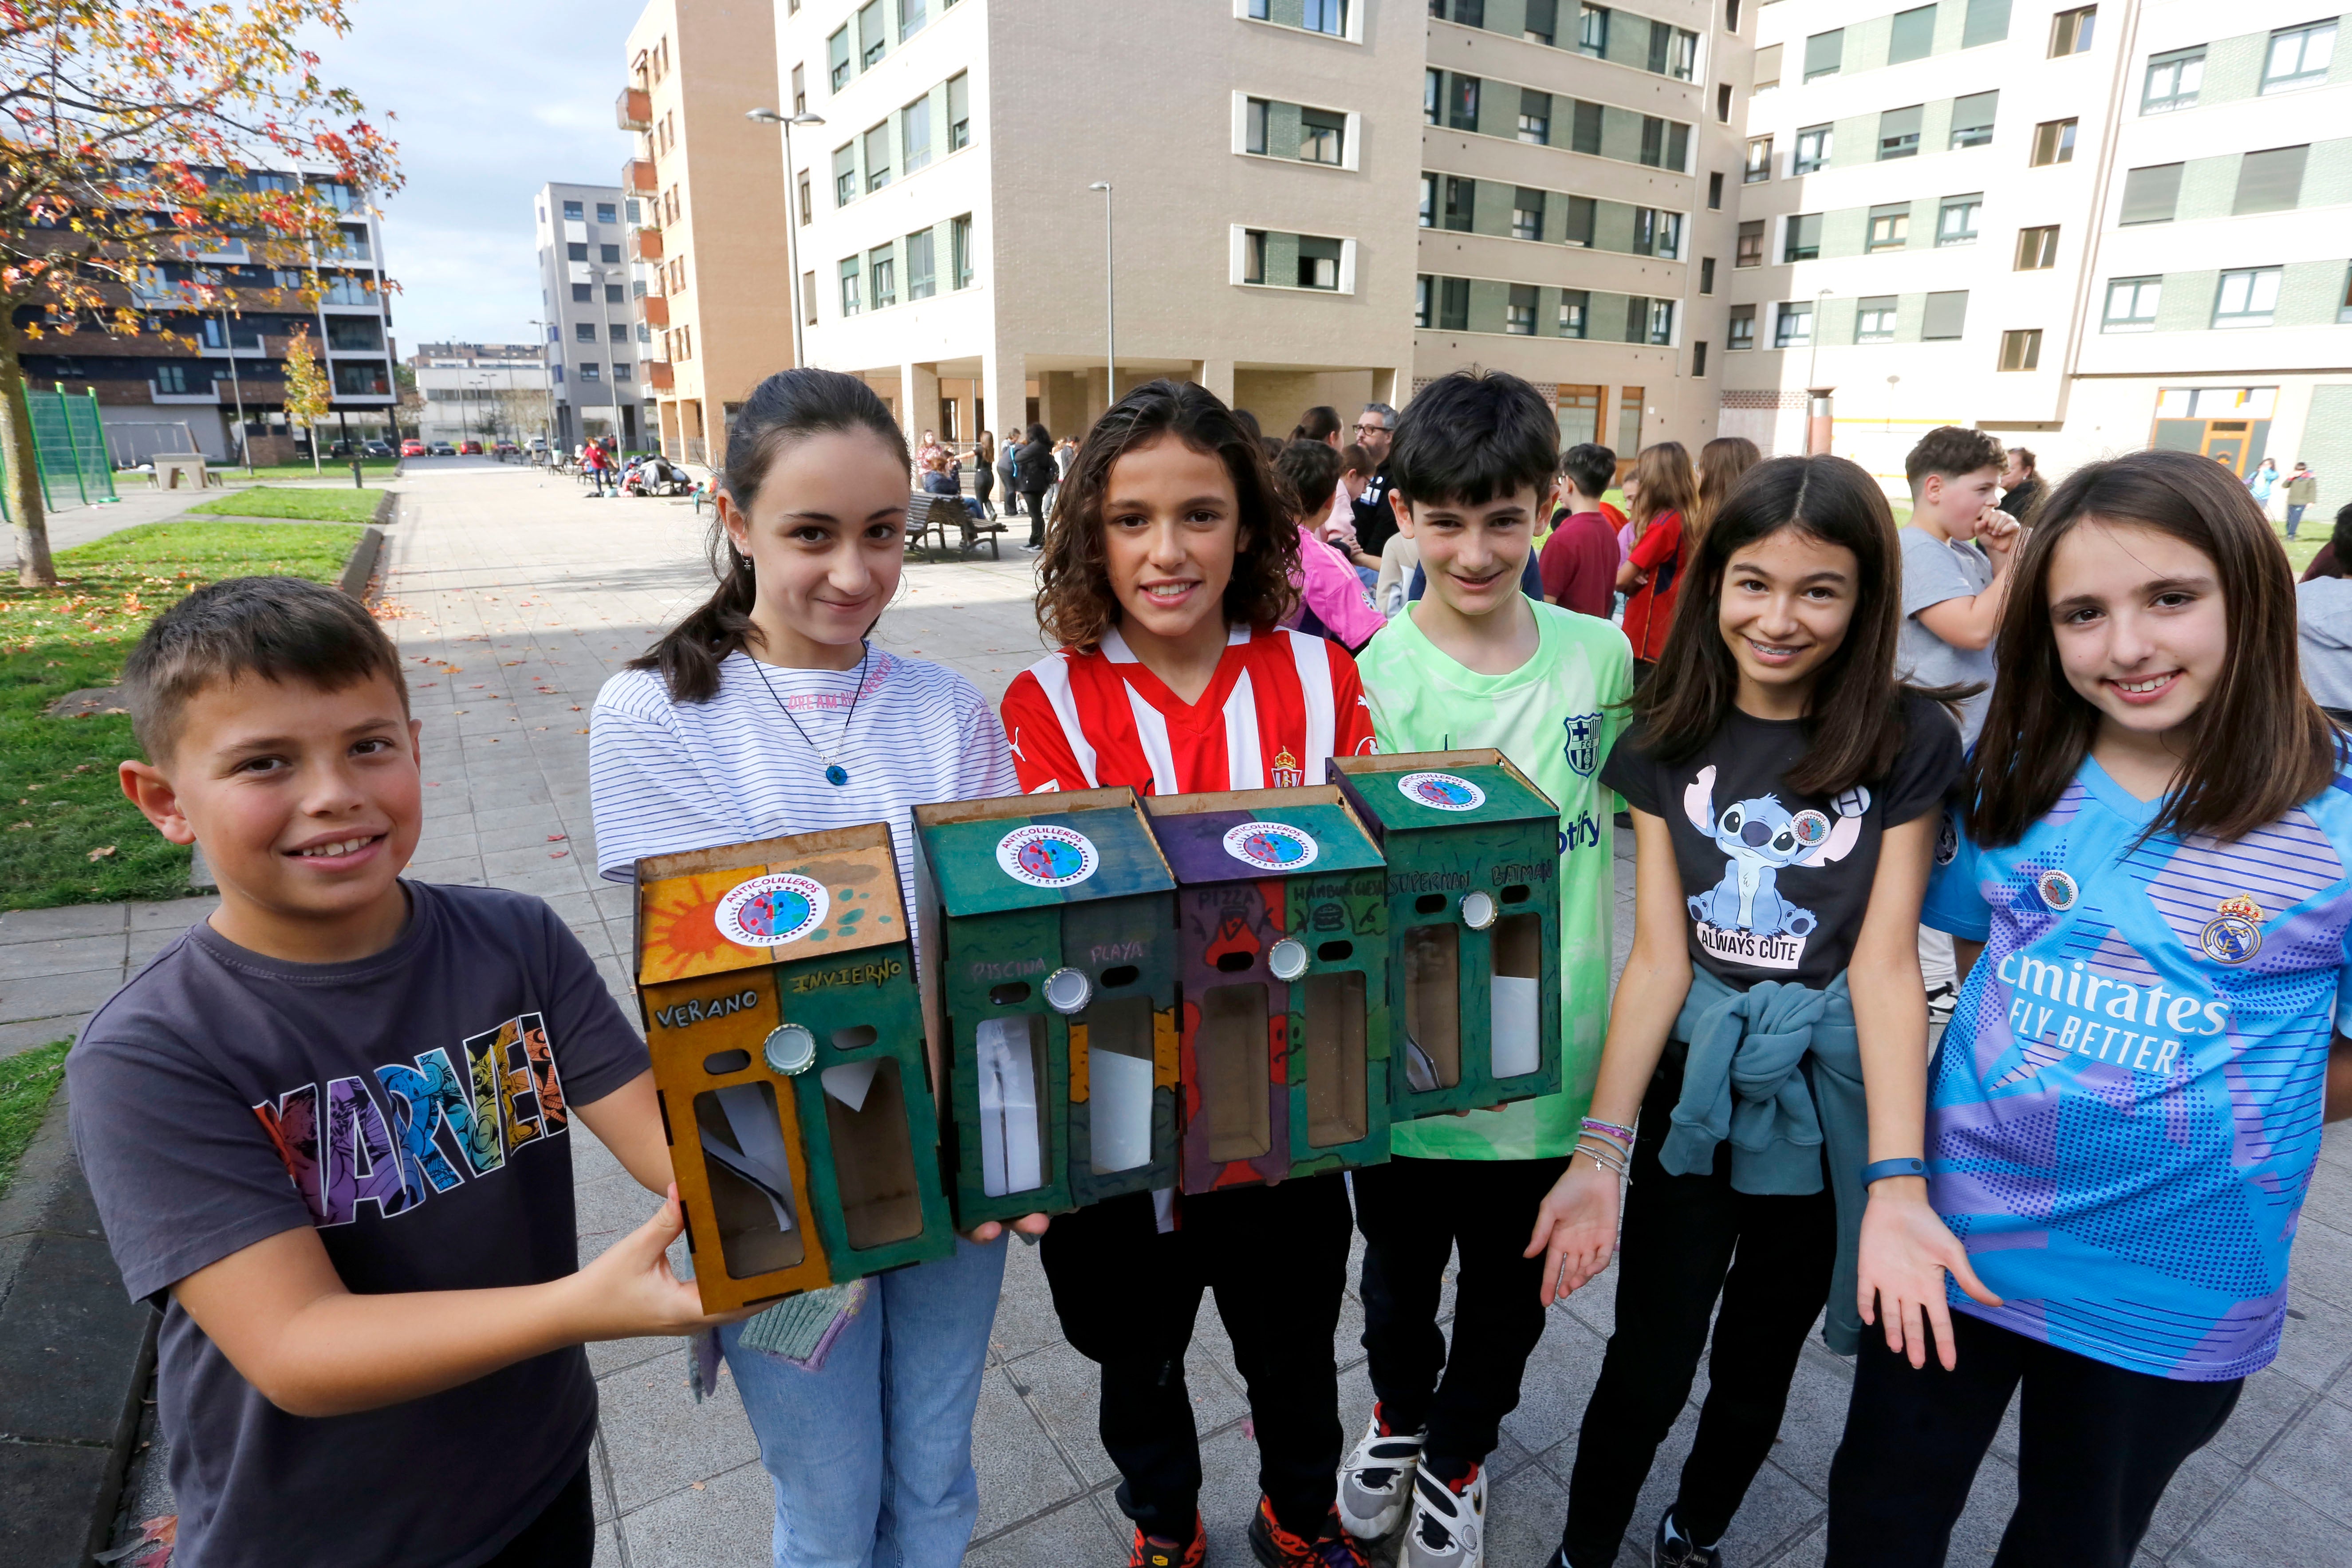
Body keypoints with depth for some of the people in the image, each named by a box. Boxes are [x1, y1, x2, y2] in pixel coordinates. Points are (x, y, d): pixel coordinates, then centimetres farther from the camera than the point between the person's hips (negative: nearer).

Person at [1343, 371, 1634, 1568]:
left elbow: (1611, 813, 9)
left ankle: (1458, 1449, 52)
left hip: (1552, 1057, 2)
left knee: (1511, 1287, 22)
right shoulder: (1372, 677, -15)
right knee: (1401, 1269, 22)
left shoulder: (1601, 656, -6)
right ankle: (1397, 1410, 56)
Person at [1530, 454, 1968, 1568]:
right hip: (1691, 1077, 0)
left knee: (1757, 1367, 19)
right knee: (1647, 1371, 7)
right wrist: (1601, 1149, -20)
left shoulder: (1909, 743, -9)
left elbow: (1886, 961, -14)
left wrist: (1894, 1185, -25)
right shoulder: (1669, 740, -6)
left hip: (1830, 1094, 0)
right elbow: (1658, 953, -11)